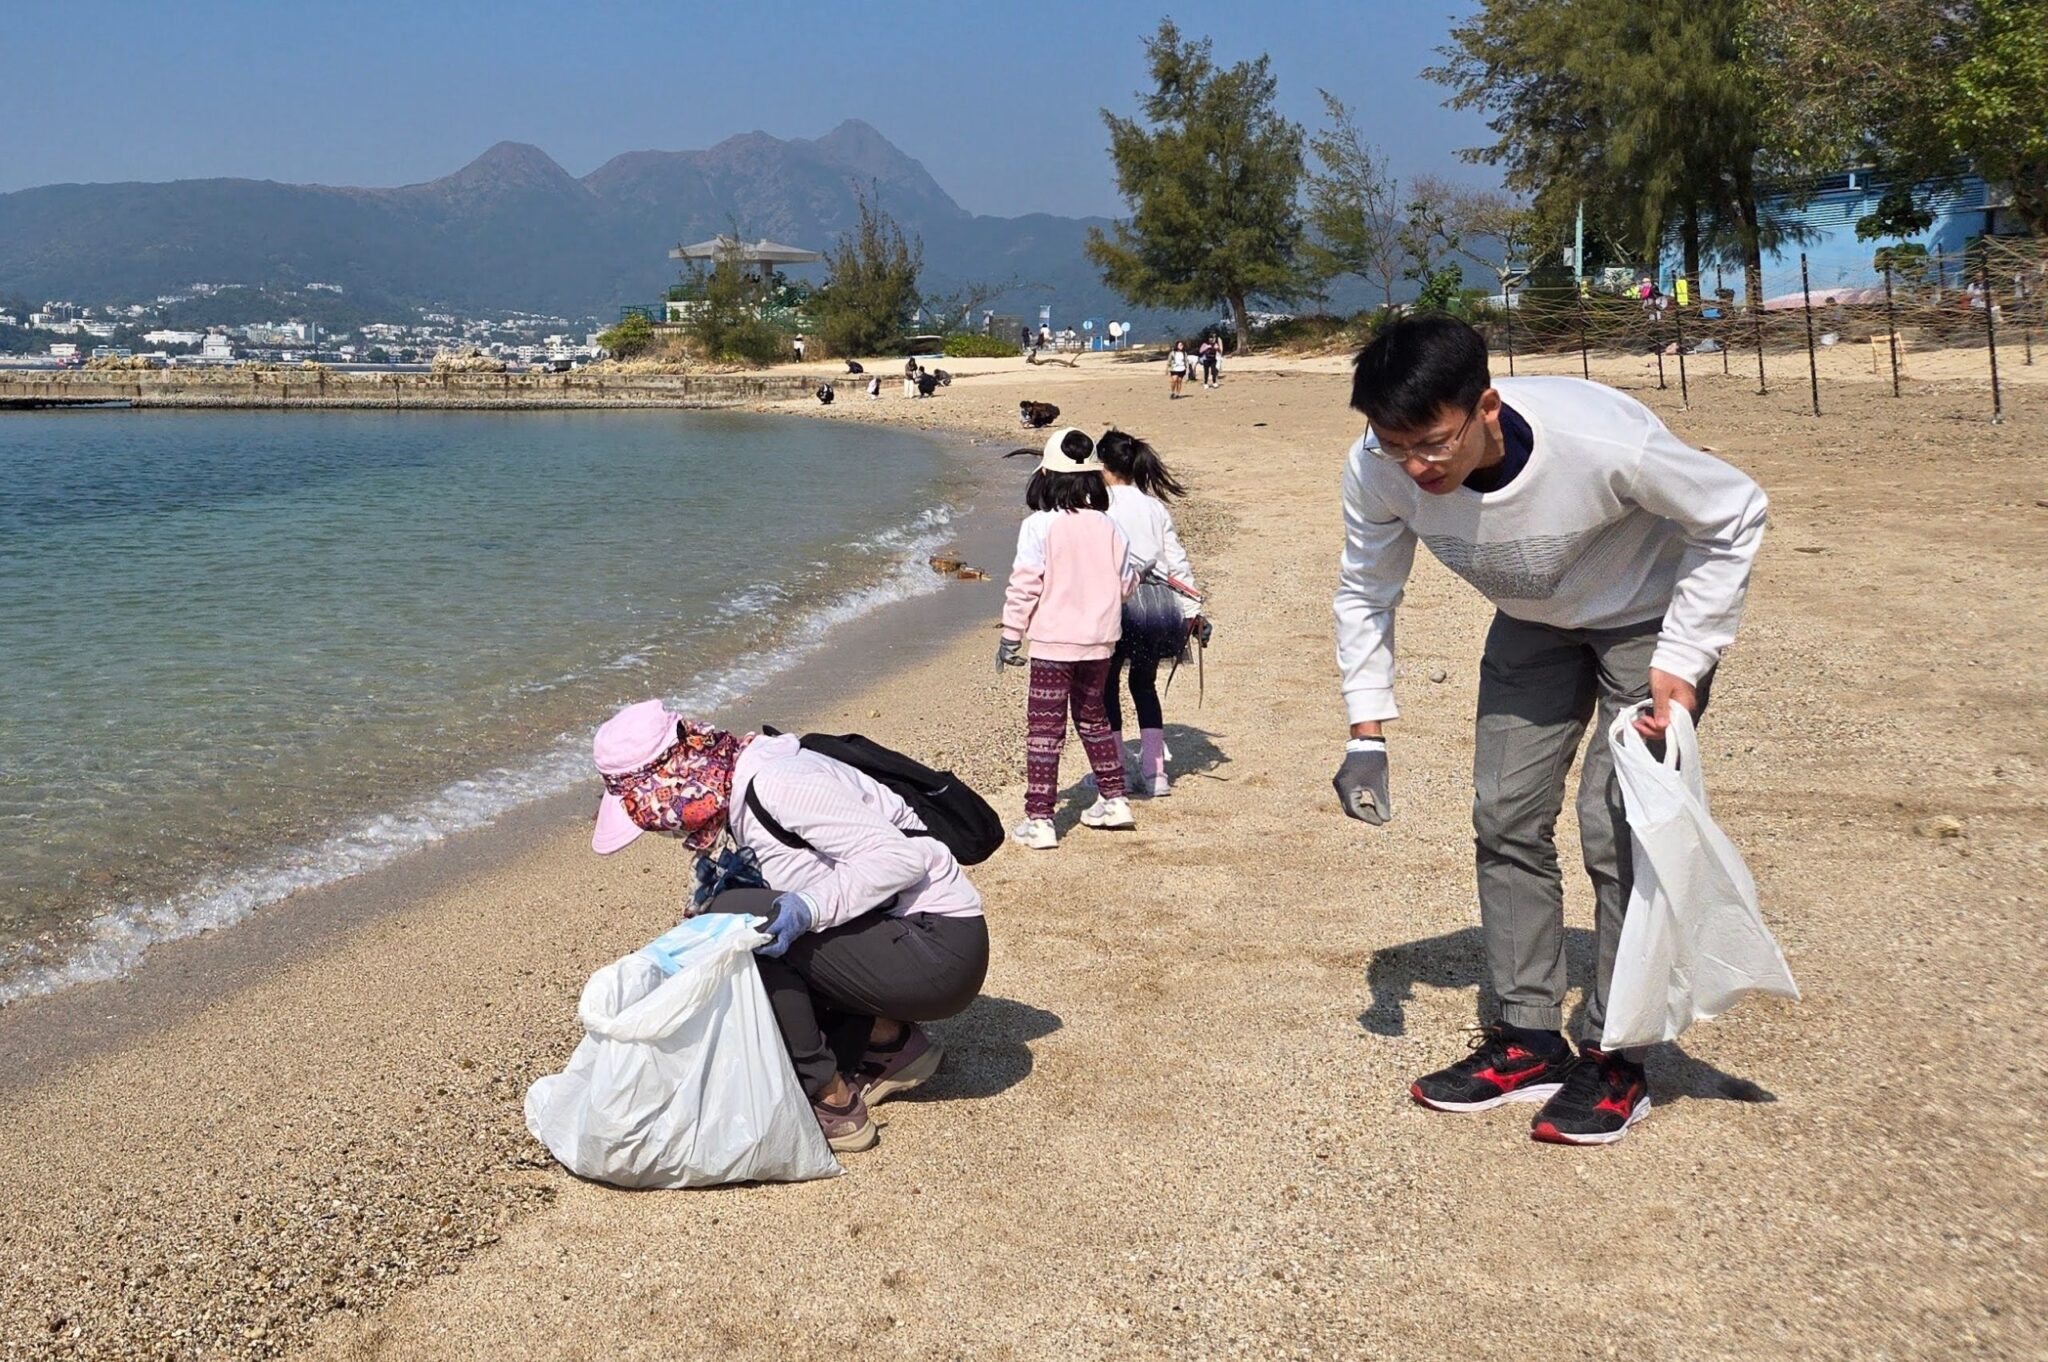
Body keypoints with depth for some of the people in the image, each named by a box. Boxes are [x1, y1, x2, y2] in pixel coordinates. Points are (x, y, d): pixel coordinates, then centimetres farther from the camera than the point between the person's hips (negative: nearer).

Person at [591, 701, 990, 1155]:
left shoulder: (774, 783, -19)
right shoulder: (739, 791, 10)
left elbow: (899, 856, -22)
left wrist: (811, 907, -31)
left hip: (937, 949, -10)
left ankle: (830, 1101, -10)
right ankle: (888, 1040, 11)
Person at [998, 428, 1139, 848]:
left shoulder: (1038, 526, -12)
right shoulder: (1108, 526, 1)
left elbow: (1024, 586, -11)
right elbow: (1125, 583, 8)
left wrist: (1011, 636, -3)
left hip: (1053, 642, -5)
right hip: (1099, 641, 5)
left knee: (1045, 729, 0)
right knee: (1093, 719, 23)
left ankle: (1039, 820, 0)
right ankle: (1113, 799, 30)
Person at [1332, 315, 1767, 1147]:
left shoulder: (1602, 441, -40)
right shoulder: (1376, 470, -27)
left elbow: (1735, 514, -21)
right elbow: (1365, 590, -7)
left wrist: (1682, 663, -23)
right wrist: (1367, 730, -13)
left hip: (1649, 621, -5)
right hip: (1533, 627, 5)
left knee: (1616, 829, -12)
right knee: (1505, 818, 3)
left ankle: (1616, 1060, 3)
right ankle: (1529, 1041, 16)